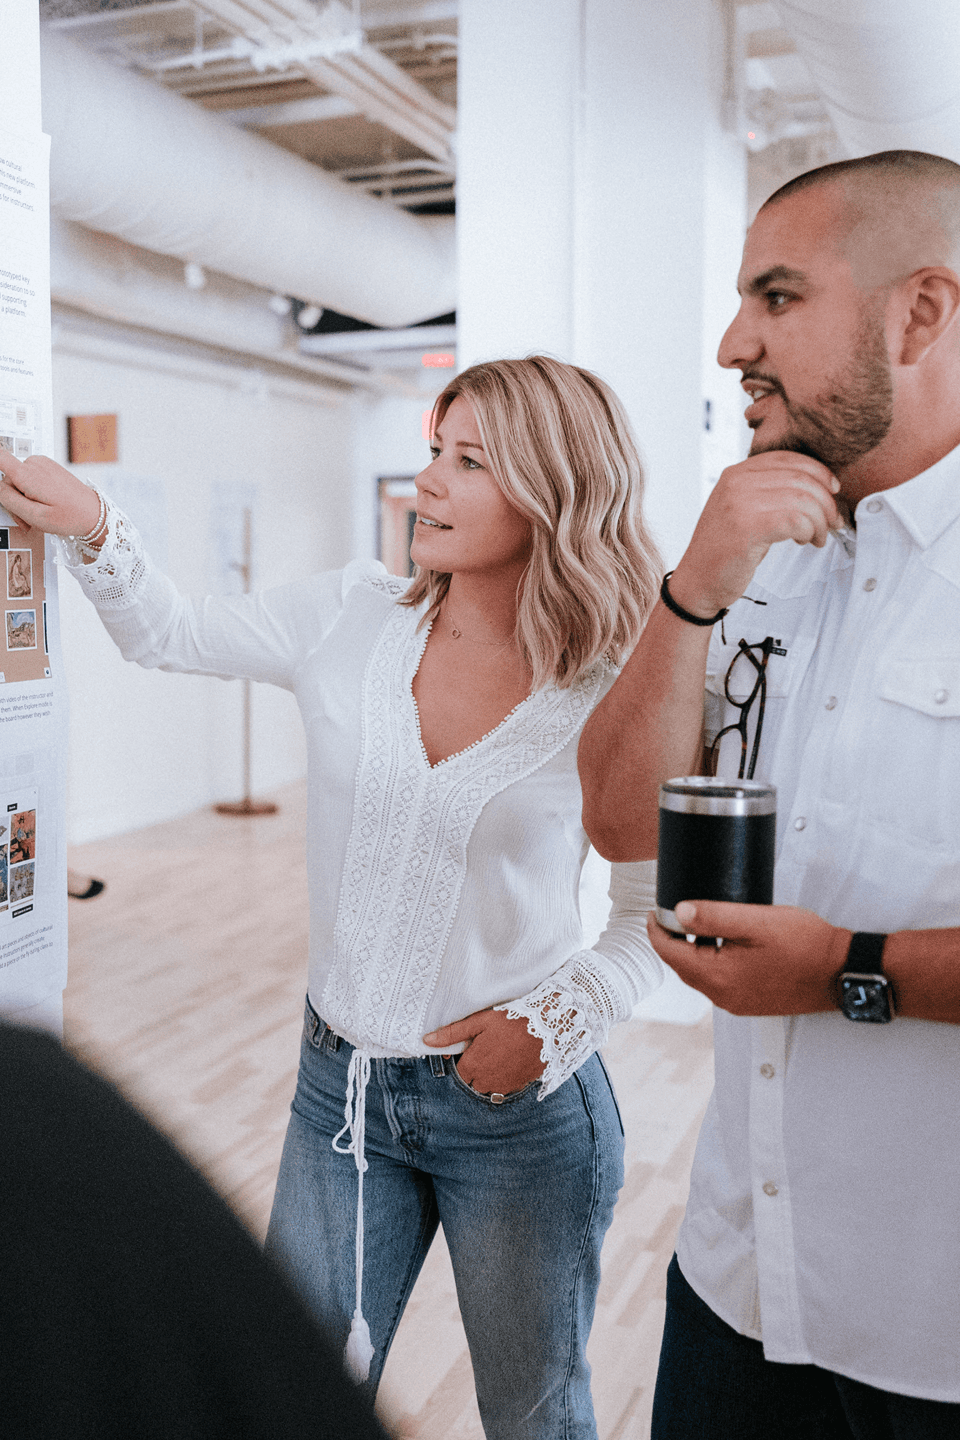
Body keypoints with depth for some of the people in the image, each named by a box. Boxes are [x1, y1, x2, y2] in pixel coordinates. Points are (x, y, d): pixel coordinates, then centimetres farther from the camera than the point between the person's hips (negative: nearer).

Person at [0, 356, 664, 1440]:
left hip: (520, 1103, -2)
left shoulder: (611, 700, -14)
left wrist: (557, 1019, -16)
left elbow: (655, 917, -4)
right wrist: (92, 529, -7)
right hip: (341, 1079, 3)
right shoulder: (351, 621, -4)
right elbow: (166, 632, 9)